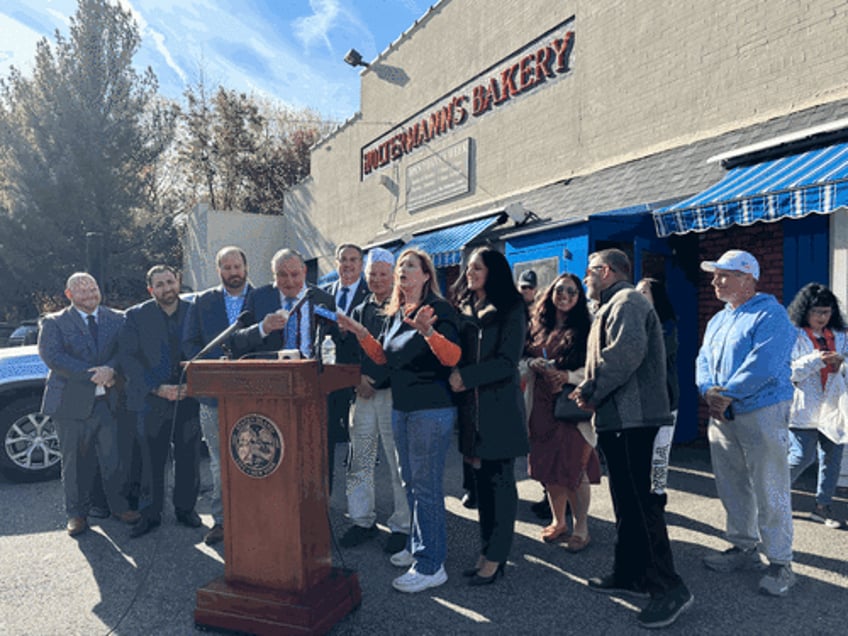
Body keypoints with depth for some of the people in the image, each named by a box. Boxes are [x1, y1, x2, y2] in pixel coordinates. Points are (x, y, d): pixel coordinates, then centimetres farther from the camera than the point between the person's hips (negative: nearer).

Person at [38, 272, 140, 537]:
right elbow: (52, 356, -11)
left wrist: (111, 370, -20)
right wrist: (94, 375, -18)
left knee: (115, 458, 4)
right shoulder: (53, 323, 3)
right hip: (72, 403, -1)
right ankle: (77, 514, 23)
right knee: (75, 462, 8)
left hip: (110, 401, 2)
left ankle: (119, 506, 22)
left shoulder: (117, 319, 9)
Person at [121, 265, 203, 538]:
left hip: (189, 398, 1)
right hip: (151, 401, -1)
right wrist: (157, 388, -12)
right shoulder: (136, 316, 2)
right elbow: (128, 358, -3)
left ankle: (185, 508, 24)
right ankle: (150, 513, 20)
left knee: (188, 458, 7)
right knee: (151, 460, 4)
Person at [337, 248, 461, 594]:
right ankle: (418, 545, 35)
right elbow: (383, 357, 16)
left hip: (432, 409, -8)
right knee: (411, 482, 18)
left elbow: (452, 357, -21)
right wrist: (360, 333, 3)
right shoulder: (395, 313, 13)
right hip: (401, 408, 8)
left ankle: (430, 565, 7)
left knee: (426, 485, -4)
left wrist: (428, 331, -37)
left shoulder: (439, 308, -11)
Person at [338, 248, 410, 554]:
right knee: (359, 460, 10)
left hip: (394, 392, -5)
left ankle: (401, 525, 13)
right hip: (364, 393, 5)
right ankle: (362, 520, 25)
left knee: (398, 463, 0)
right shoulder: (360, 311, 15)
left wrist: (375, 379, -13)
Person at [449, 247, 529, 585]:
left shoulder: (510, 311, -5)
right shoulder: (462, 309, 13)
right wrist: (453, 376, -4)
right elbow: (454, 351, 16)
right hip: (471, 405, 6)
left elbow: (507, 361, -12)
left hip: (500, 406, -5)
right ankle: (488, 550, 21)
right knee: (481, 480, 10)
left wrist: (466, 377, -17)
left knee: (500, 480, 2)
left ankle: (495, 557, 10)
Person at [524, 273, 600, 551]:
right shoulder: (538, 327, 12)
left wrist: (569, 376, -20)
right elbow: (525, 357, 19)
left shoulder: (584, 329, -2)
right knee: (547, 466, 10)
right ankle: (558, 521, 28)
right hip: (542, 405, 5)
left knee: (574, 467, -4)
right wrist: (532, 364, -2)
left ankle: (581, 526, 13)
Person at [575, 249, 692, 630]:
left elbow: (628, 350, -27)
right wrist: (590, 389, 5)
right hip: (619, 418, 11)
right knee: (627, 502, 15)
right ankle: (630, 574, 26)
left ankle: (669, 588, 1)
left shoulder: (626, 301, -10)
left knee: (642, 502, -7)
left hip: (633, 419, -11)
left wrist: (591, 390, -17)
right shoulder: (614, 305, 23)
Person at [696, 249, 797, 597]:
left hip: (762, 413, -8)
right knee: (731, 487, 15)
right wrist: (709, 390, -7)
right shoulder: (717, 321, 16)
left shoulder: (770, 314, -10)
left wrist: (727, 394, -15)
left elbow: (762, 365, -21)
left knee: (769, 493, -1)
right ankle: (744, 548, 30)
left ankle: (780, 563, 12)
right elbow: (704, 361, 12)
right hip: (722, 417, 8)